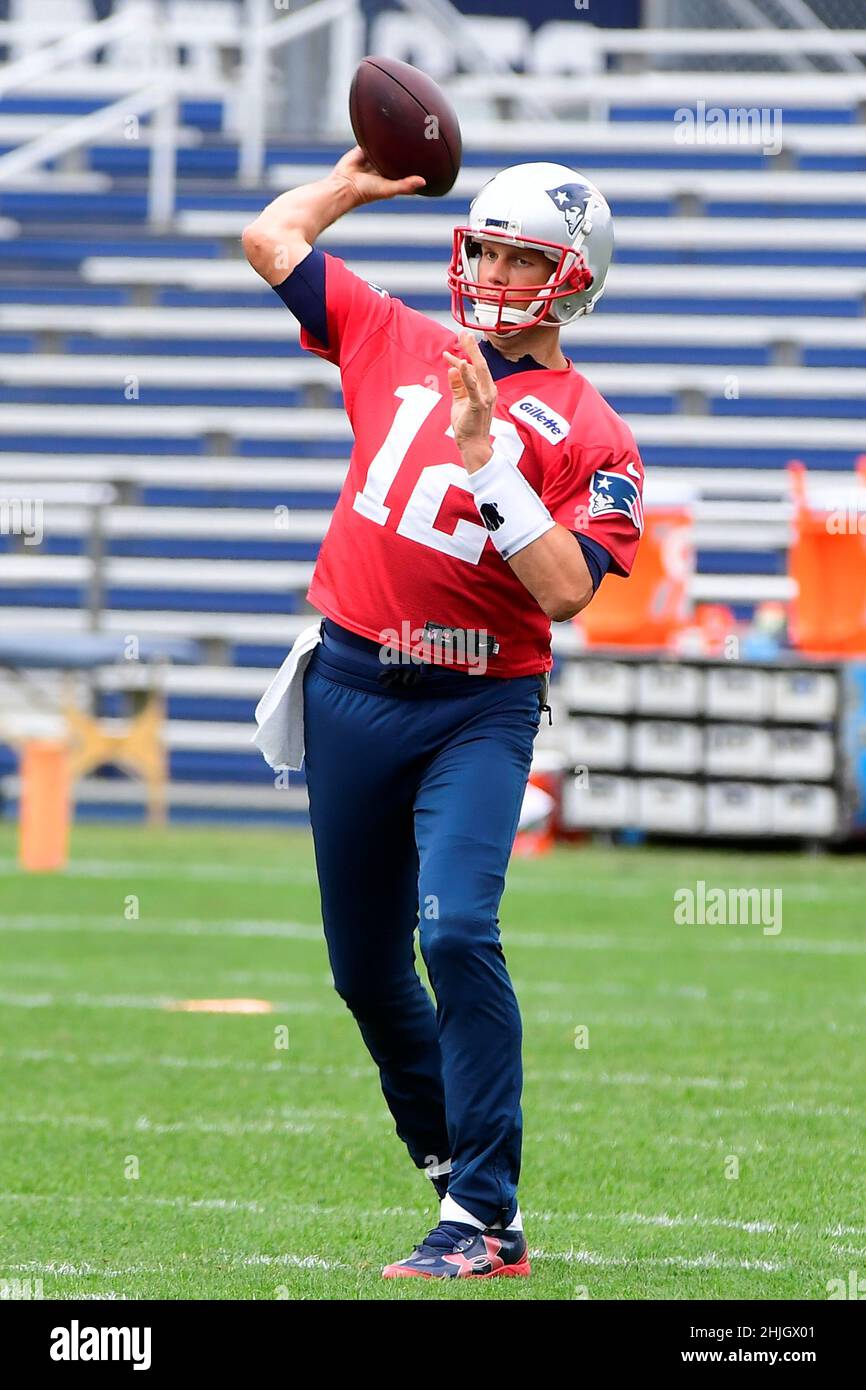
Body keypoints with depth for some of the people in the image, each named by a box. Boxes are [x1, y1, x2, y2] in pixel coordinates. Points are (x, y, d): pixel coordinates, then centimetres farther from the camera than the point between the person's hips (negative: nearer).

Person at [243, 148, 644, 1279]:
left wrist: (482, 450, -20)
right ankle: (455, 1159, 29)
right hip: (351, 688, 5)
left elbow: (565, 589, -17)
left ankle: (484, 1221, -18)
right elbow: (271, 237, 15)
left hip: (479, 710, -5)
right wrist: (359, 180, 22)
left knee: (457, 931, -21)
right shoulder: (398, 343, 8)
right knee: (365, 966, 10)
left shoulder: (588, 435, -4)